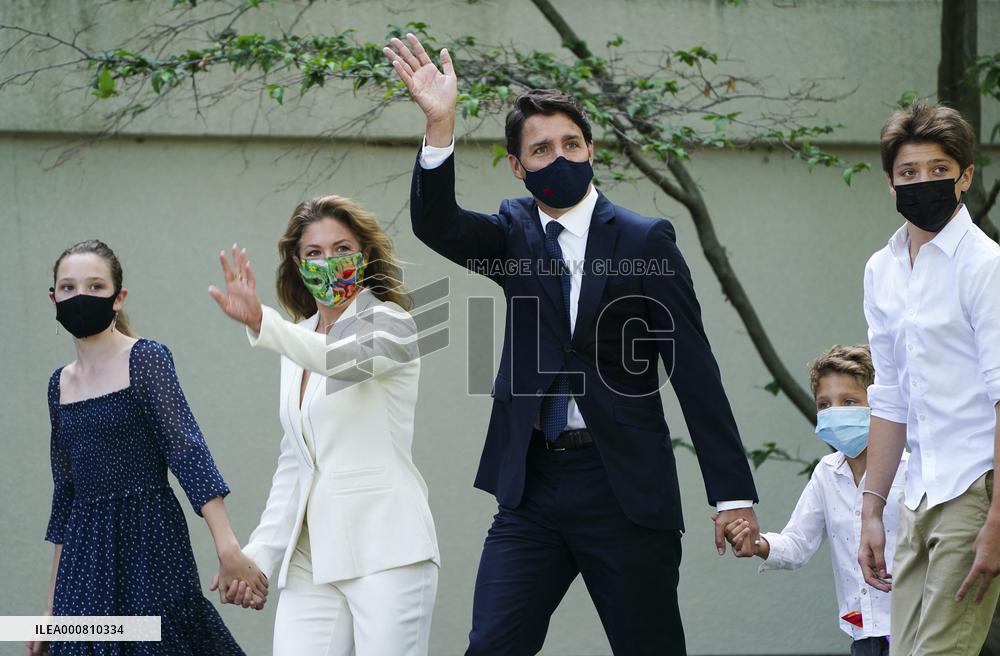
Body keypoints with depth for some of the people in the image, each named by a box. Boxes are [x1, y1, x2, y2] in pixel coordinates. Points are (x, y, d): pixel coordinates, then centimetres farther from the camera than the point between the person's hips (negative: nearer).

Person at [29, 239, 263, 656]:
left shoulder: (145, 359, -5)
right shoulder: (61, 384, 12)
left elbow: (186, 450, -15)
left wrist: (227, 548, -26)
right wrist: (53, 603, 17)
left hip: (149, 542, -5)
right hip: (85, 555, 5)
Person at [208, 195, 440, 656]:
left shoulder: (388, 321, 0)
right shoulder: (299, 343, 19)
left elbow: (350, 359, -25)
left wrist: (261, 323, -41)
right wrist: (258, 554, 13)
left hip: (385, 550, -6)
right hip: (310, 560, 6)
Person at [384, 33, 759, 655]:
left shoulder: (645, 240, -1)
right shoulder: (515, 234, 10)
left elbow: (696, 372, -4)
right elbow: (435, 225, -10)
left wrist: (733, 493, -8)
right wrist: (440, 124, -25)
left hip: (625, 489, -3)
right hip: (533, 487, 3)